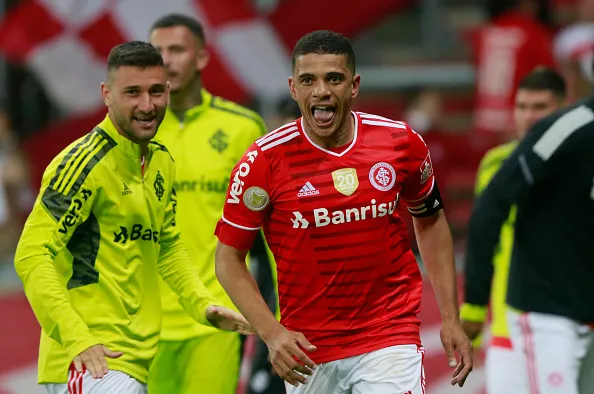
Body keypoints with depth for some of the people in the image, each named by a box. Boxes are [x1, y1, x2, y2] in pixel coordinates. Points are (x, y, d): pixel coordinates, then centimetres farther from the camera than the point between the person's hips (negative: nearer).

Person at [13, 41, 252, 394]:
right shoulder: (85, 162, -12)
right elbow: (32, 256, -17)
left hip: (137, 363, 8)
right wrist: (76, 340, -26)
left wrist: (203, 304, 12)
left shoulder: (161, 162, 13)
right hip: (90, 362, -8)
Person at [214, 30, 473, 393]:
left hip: (391, 338, 0)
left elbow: (431, 221, 13)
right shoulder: (264, 160, -10)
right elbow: (229, 258, -3)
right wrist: (272, 333, -16)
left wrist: (450, 318, 8)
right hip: (306, 348, 0)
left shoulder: (402, 142, -4)